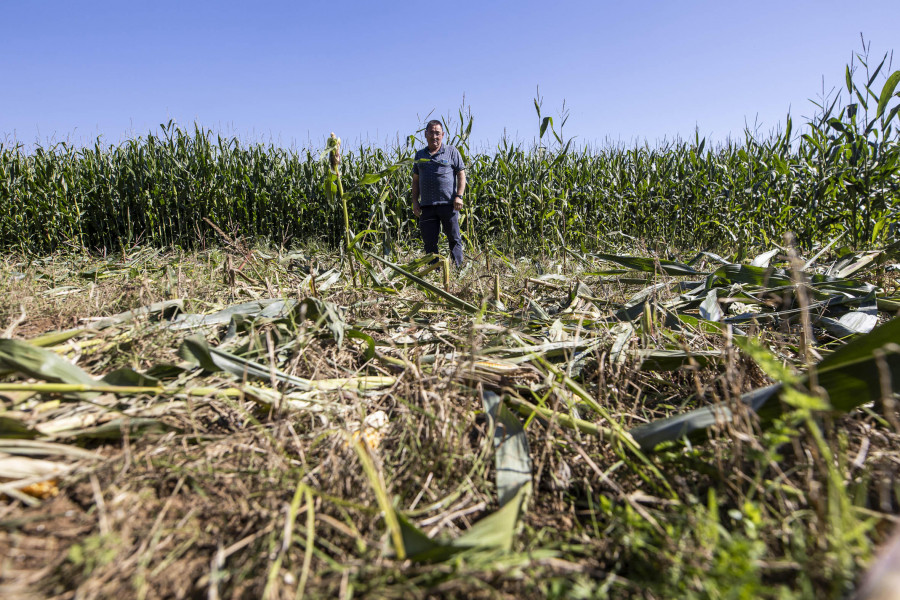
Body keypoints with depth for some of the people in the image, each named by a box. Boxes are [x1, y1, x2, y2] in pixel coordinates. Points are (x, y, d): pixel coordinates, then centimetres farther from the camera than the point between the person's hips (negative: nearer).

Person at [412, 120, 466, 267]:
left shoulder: (452, 152, 8)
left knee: (454, 239, -1)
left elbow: (461, 175, 4)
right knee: (429, 241, 4)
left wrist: (459, 196, -8)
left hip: (448, 204, -3)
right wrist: (415, 201, 8)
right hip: (426, 205, 3)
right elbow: (416, 180, 18)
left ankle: (458, 269, 6)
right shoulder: (419, 155, 17)